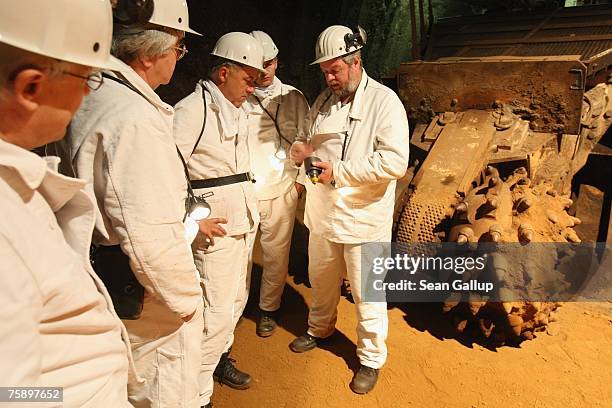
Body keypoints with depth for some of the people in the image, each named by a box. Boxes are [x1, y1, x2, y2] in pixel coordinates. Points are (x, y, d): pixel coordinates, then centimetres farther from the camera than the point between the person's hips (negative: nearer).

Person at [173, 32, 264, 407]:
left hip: (242, 221, 9)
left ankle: (220, 358, 40)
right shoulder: (192, 110, -15)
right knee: (217, 313, -5)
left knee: (236, 300, 19)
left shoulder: (237, 112, 14)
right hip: (215, 227, -9)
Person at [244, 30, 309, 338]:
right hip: (241, 190, -1)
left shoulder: (293, 98, 5)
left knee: (276, 255, 11)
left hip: (281, 189, 1)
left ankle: (268, 308, 31)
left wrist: (300, 179, 1)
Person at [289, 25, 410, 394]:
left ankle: (371, 359, 29)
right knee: (322, 280, 24)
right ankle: (320, 329, 50)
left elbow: (396, 161, -23)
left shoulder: (384, 101, -14)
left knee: (367, 295, 7)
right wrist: (301, 149, -7)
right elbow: (313, 144, 19)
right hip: (323, 212, 6)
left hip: (363, 218, -6)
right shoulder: (324, 100, 7)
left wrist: (338, 171, -24)